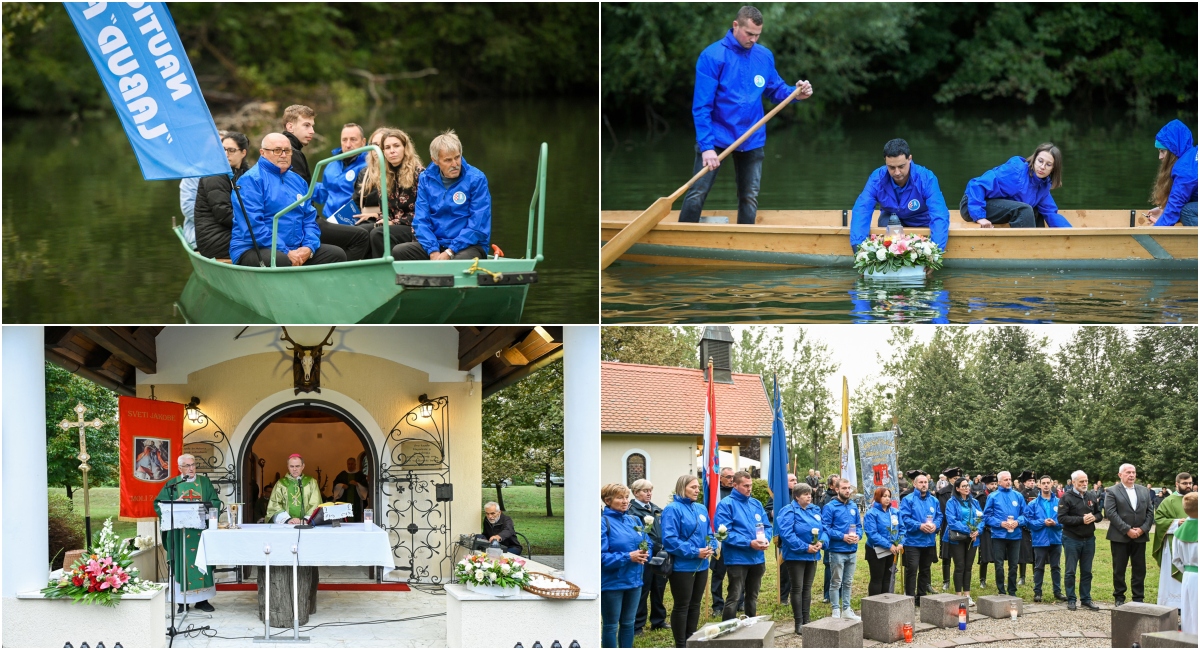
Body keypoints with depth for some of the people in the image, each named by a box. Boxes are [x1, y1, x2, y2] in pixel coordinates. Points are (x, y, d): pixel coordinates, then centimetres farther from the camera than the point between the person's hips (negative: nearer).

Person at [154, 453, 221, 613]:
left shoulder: (205, 482, 10)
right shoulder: (172, 484, 6)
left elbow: (215, 502, 5)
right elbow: (159, 504, 1)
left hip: (201, 530, 1)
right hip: (180, 532, -1)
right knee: (181, 564, -2)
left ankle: (202, 599, 8)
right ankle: (182, 601, 1)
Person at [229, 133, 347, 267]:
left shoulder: (297, 180, 18)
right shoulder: (251, 180, -7)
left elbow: (310, 218, 16)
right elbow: (253, 226, -16)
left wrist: (308, 247, -5)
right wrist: (285, 252, -19)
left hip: (296, 250, 7)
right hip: (255, 250, -7)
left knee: (337, 254, -6)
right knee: (281, 260, -39)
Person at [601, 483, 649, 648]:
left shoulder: (634, 520, 8)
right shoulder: (603, 522, -13)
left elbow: (648, 545, 13)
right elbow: (601, 556, -20)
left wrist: (645, 554, -10)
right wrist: (628, 557, -23)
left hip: (634, 580, 7)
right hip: (612, 582, -7)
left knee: (628, 623, 16)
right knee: (610, 625, 4)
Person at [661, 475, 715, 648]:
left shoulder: (701, 509, 11)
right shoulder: (673, 509, -13)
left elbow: (709, 534, 16)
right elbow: (669, 539, -20)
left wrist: (710, 548, -7)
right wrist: (694, 552, -21)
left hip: (701, 565, 7)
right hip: (682, 566, -7)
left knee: (695, 604, 14)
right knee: (681, 606, -1)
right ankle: (681, 645, 5)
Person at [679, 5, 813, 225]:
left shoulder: (764, 56, 0)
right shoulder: (713, 56, -14)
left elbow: (776, 89, 12)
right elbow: (701, 106, -16)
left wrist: (796, 92, -11)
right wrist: (707, 146, -22)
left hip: (752, 141, 4)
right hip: (716, 138, -4)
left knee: (750, 199, 11)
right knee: (696, 196, -5)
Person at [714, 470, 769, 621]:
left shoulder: (756, 504, 12)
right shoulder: (726, 505, -9)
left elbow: (765, 526, 15)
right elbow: (725, 532, -17)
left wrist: (766, 540, -9)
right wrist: (748, 543, -22)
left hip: (757, 558, 7)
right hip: (737, 558, -7)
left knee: (752, 597, 17)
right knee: (734, 597, -8)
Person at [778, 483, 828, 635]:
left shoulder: (815, 510, 9)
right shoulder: (789, 512, -13)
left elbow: (824, 529, 8)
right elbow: (787, 534, -23)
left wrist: (821, 542, -13)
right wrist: (805, 547, -24)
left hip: (812, 555, 7)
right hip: (796, 555, -7)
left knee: (807, 588, 12)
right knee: (797, 588, -2)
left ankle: (806, 621, 18)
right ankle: (798, 623, 2)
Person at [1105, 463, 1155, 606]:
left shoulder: (1144, 491, 11)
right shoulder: (1112, 492, -2)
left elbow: (1150, 512, 8)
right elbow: (1111, 513, -12)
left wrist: (1142, 529, -8)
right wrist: (1127, 530, -17)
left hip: (1140, 537, 3)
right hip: (1120, 537, -3)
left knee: (1139, 569, 5)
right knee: (1119, 569, 4)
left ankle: (1138, 598, 12)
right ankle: (1119, 598, 13)